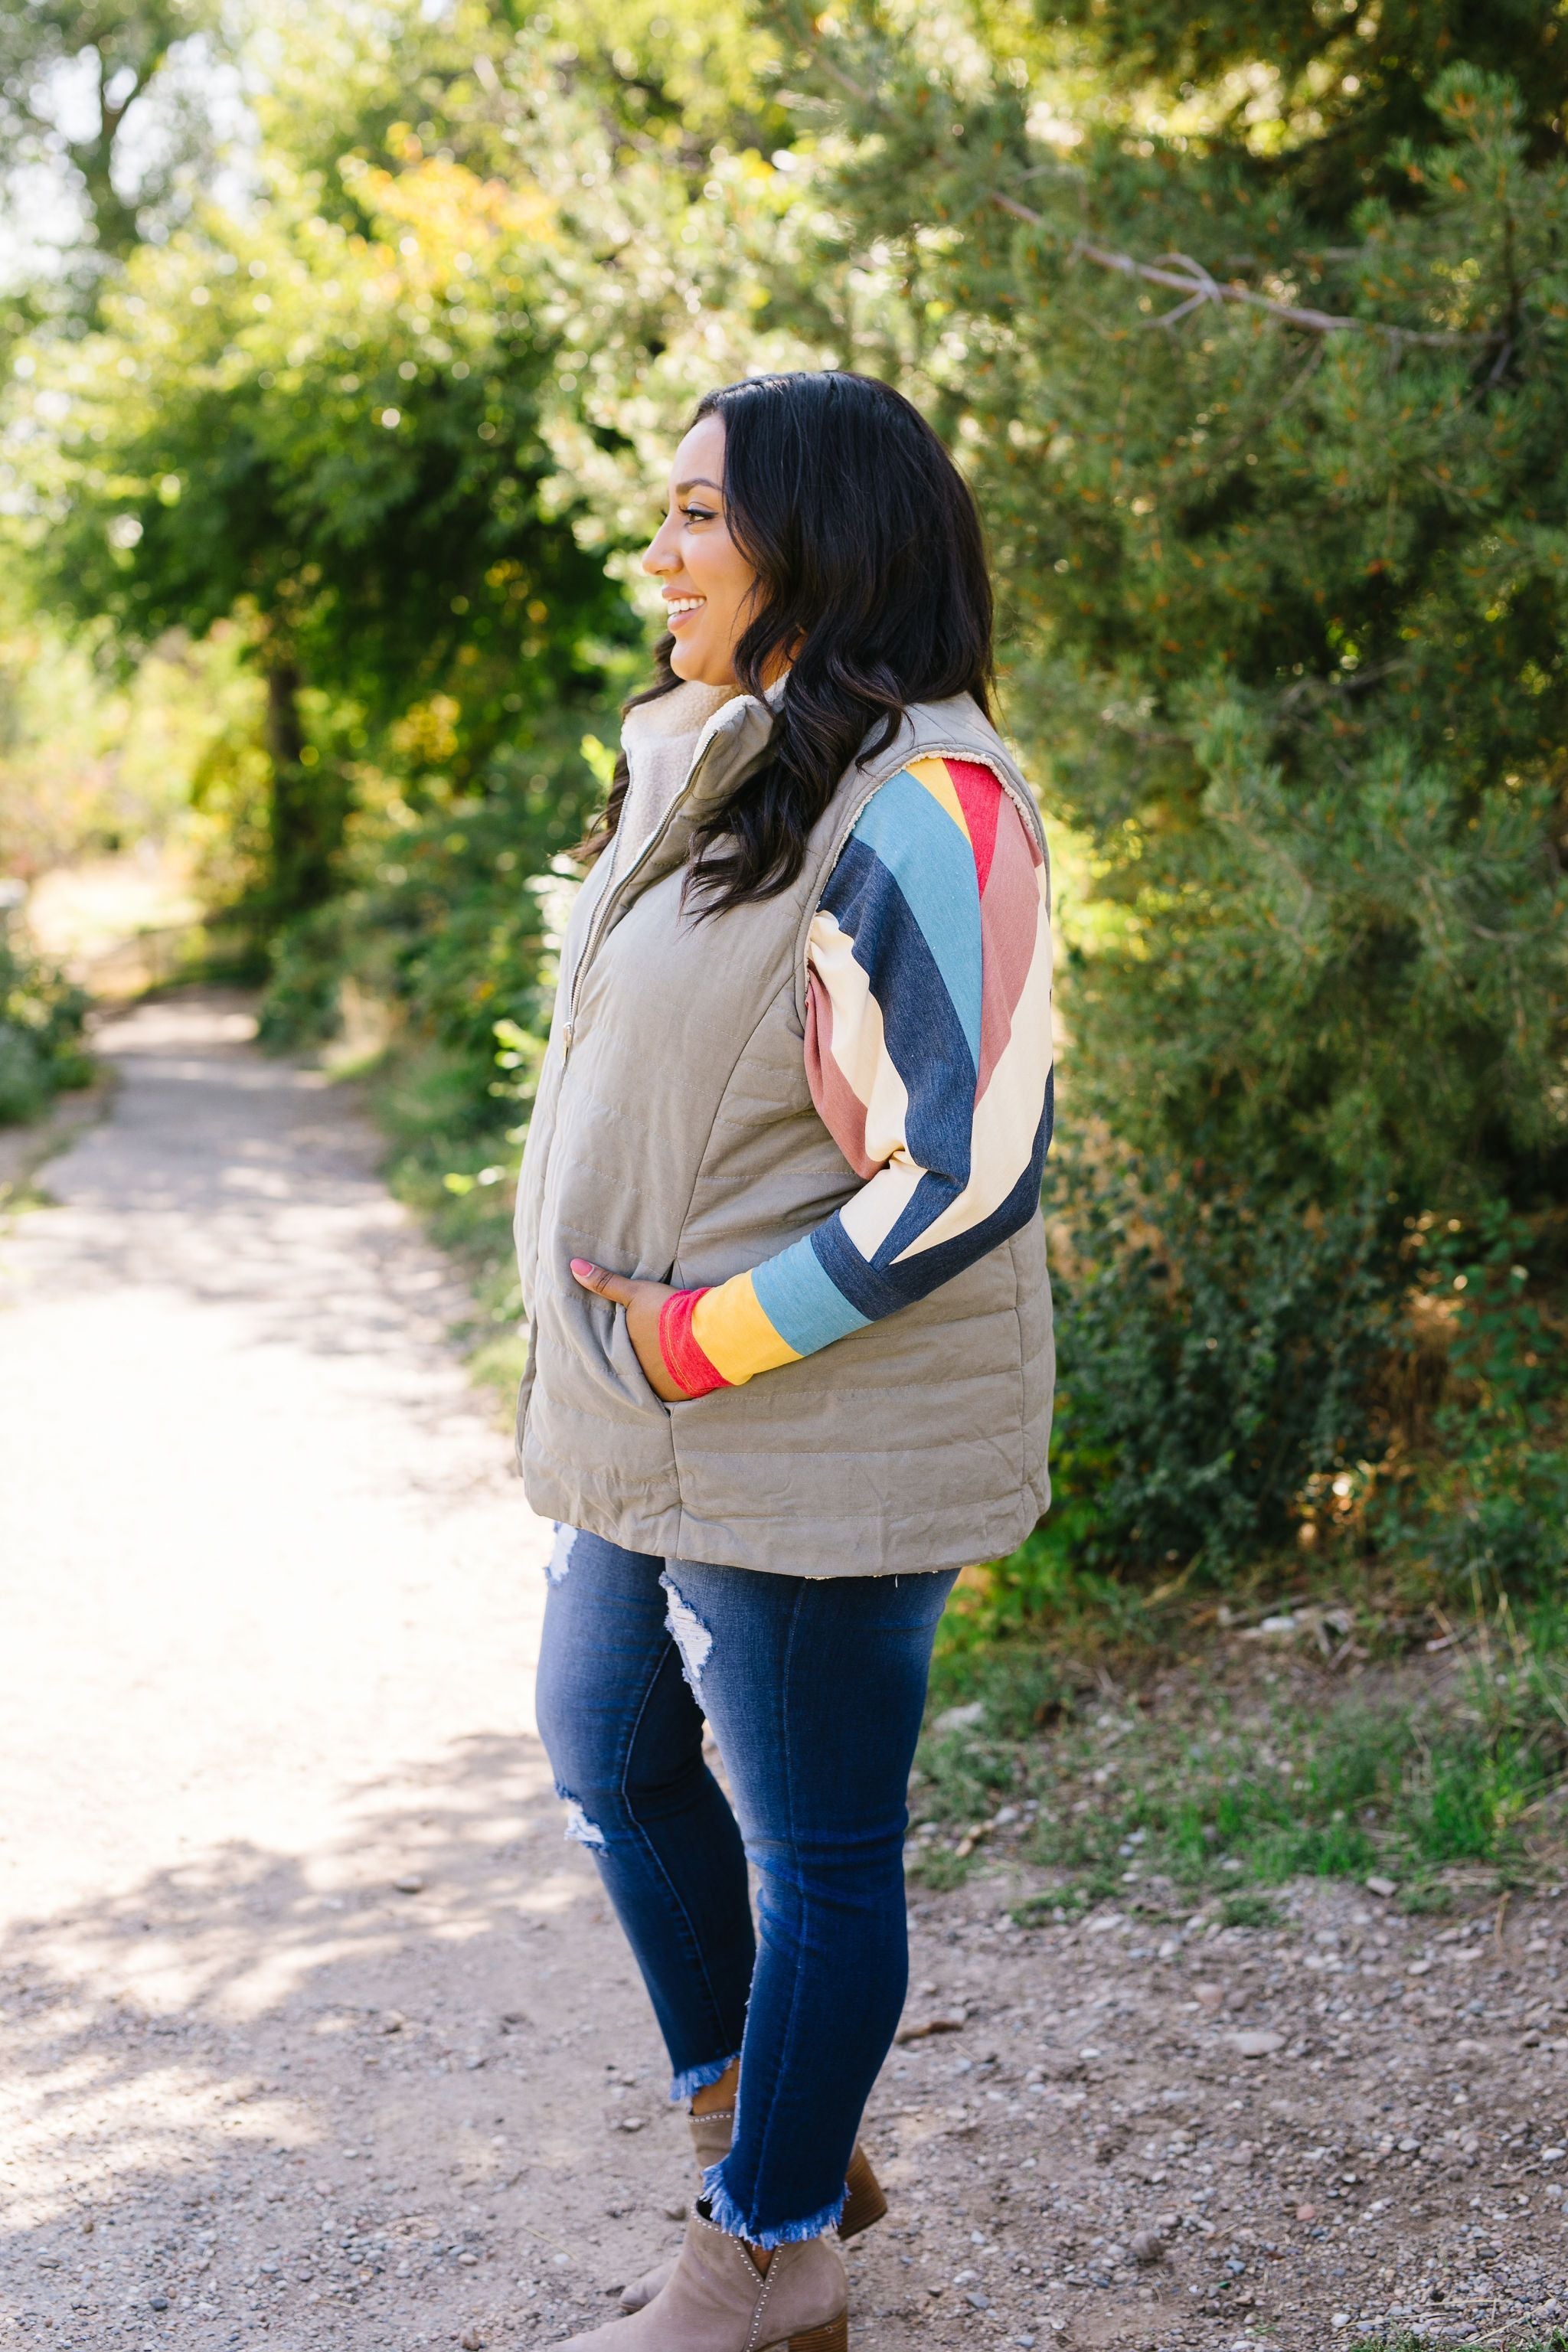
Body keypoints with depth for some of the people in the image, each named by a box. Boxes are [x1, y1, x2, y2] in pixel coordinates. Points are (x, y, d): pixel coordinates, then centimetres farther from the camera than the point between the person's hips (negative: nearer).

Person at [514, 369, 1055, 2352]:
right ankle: (751, 2128, 41)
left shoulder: (918, 810, -20)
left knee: (815, 1848, 6)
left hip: (815, 1438, -10)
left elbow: (970, 1178, -24)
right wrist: (612, 1356, 14)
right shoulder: (716, 774, 9)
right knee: (611, 1759, 22)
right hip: (657, 1426, 10)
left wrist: (686, 1347, -20)